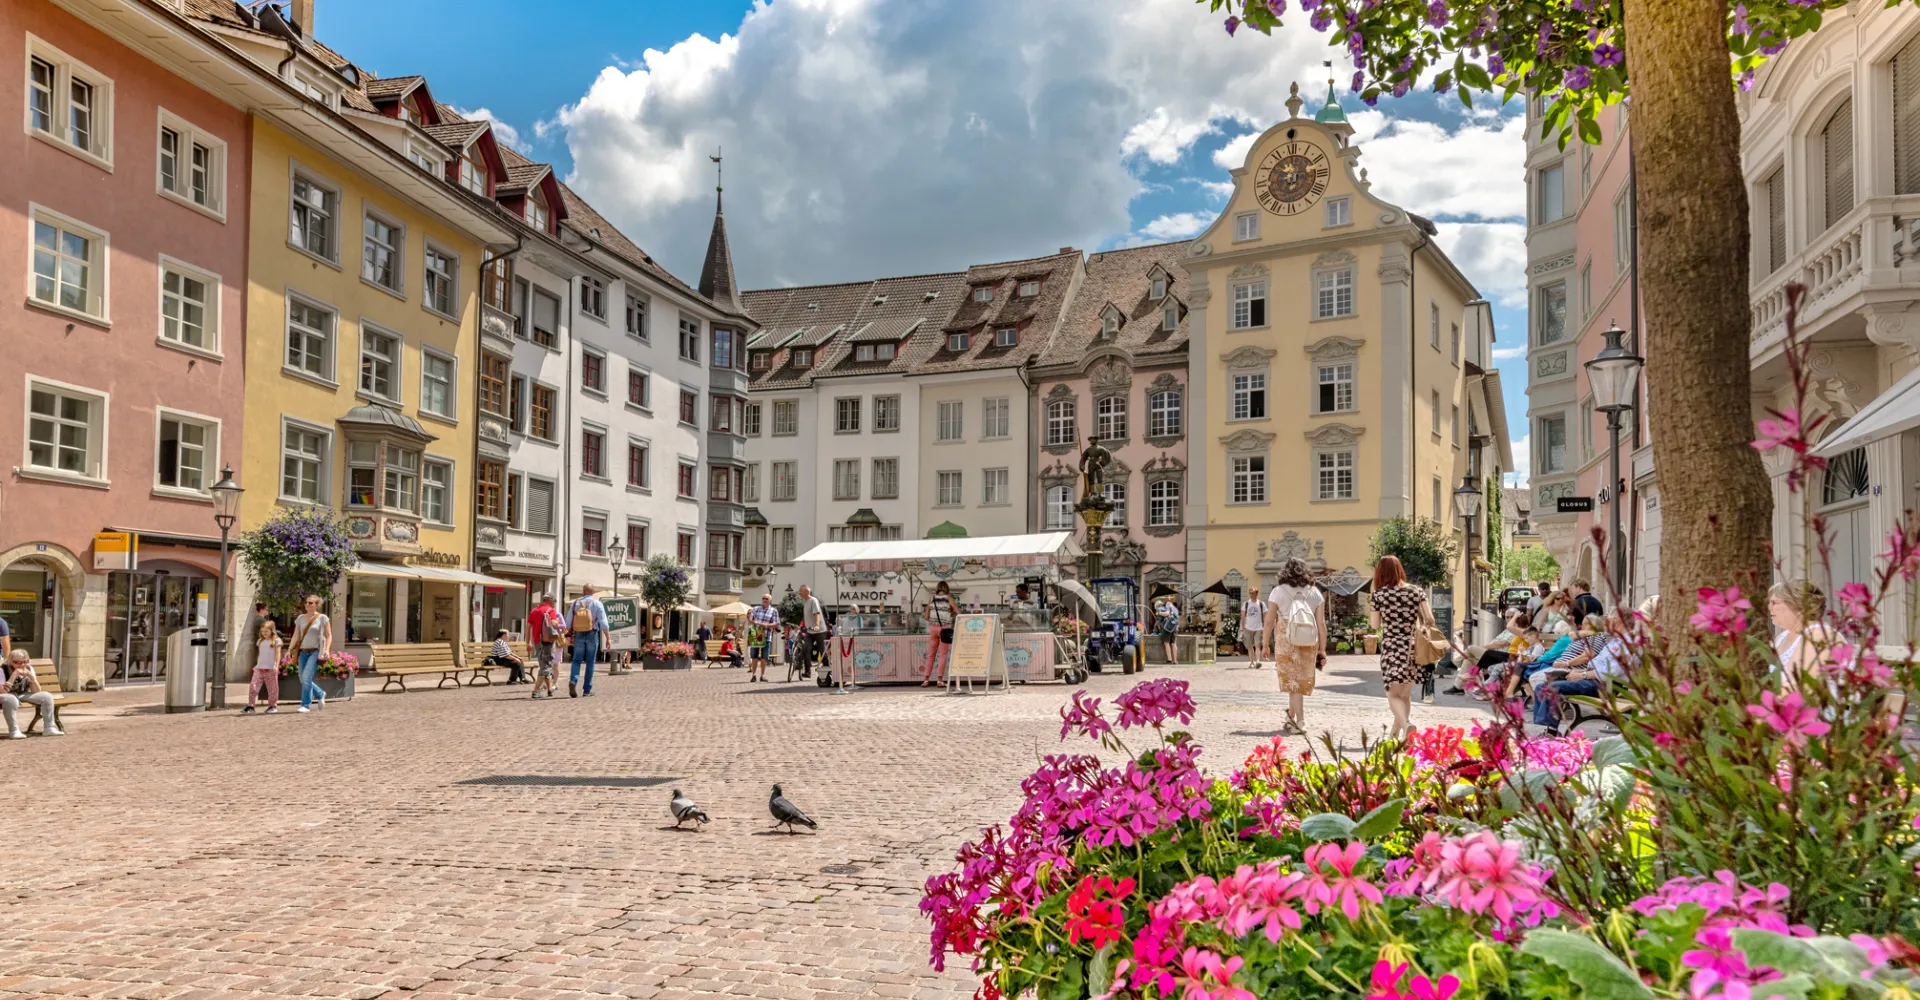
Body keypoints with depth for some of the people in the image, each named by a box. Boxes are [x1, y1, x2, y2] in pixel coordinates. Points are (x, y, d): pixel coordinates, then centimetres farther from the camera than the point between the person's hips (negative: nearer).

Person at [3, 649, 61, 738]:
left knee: (47, 697, -14)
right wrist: (14, 675, -34)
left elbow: (37, 691, -6)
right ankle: (14, 731, -30)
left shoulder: (29, 669, -4)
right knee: (11, 700, -40)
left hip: (22, 695, 5)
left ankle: (48, 728, -11)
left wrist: (31, 676, -22)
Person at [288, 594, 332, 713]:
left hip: (315, 652, -5)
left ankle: (306, 705, -5)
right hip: (303, 652, 5)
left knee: (306, 677, -15)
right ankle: (320, 694, 31)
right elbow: (296, 636, 12)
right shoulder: (300, 618, 11)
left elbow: (329, 636, -1)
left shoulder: (322, 618, -1)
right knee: (303, 679, 7)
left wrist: (327, 649, -14)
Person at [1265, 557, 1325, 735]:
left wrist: (1265, 643, 7)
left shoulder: (1278, 591, -1)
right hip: (1309, 643, 2)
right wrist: (1322, 649, 6)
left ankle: (1300, 722, 0)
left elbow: (1269, 621, -3)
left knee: (1292, 681, 5)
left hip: (1286, 642, -2)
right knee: (1301, 681, 16)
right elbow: (1321, 623, 2)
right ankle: (1291, 717, 25)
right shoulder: (1314, 592, 5)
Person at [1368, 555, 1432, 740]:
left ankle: (1406, 724, -29)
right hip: (1413, 647, 3)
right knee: (1406, 694, 16)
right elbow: (1429, 619, -4)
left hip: (1391, 648, -3)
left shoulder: (1379, 594, -4)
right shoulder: (1417, 591, 2)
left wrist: (1371, 613, 19)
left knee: (1393, 695, -1)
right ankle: (1395, 735, 24)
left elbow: (1376, 625, 2)